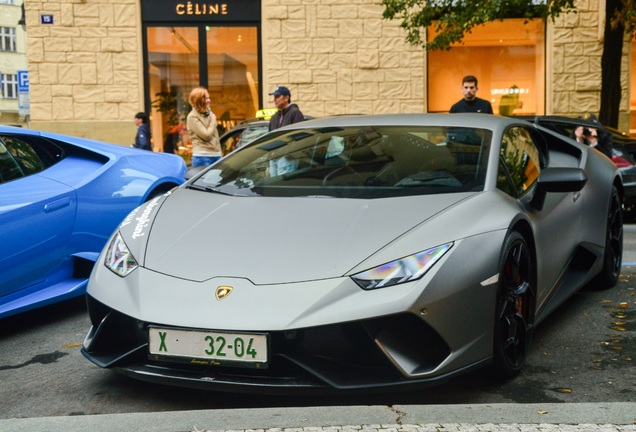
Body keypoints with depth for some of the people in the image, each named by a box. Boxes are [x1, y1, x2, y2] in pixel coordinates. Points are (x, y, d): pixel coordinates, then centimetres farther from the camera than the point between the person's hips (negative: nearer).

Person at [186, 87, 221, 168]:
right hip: (202, 158, -7)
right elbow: (206, 135, -15)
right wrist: (213, 121, -2)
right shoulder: (192, 117, -8)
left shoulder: (209, 113, 15)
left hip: (216, 155, 8)